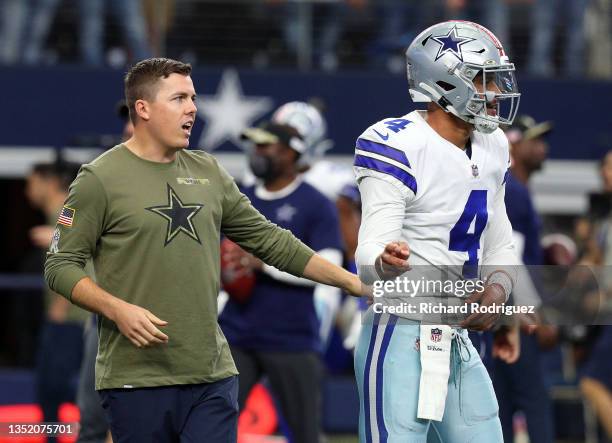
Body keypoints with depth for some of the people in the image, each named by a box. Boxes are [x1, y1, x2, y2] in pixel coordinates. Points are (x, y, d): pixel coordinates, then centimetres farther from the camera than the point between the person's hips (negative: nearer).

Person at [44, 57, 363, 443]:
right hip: (136, 379, -4)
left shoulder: (208, 172, 13)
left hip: (213, 375, 4)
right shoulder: (101, 179, -2)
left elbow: (269, 240, 18)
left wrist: (353, 282, 14)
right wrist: (117, 310, -18)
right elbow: (61, 266, -2)